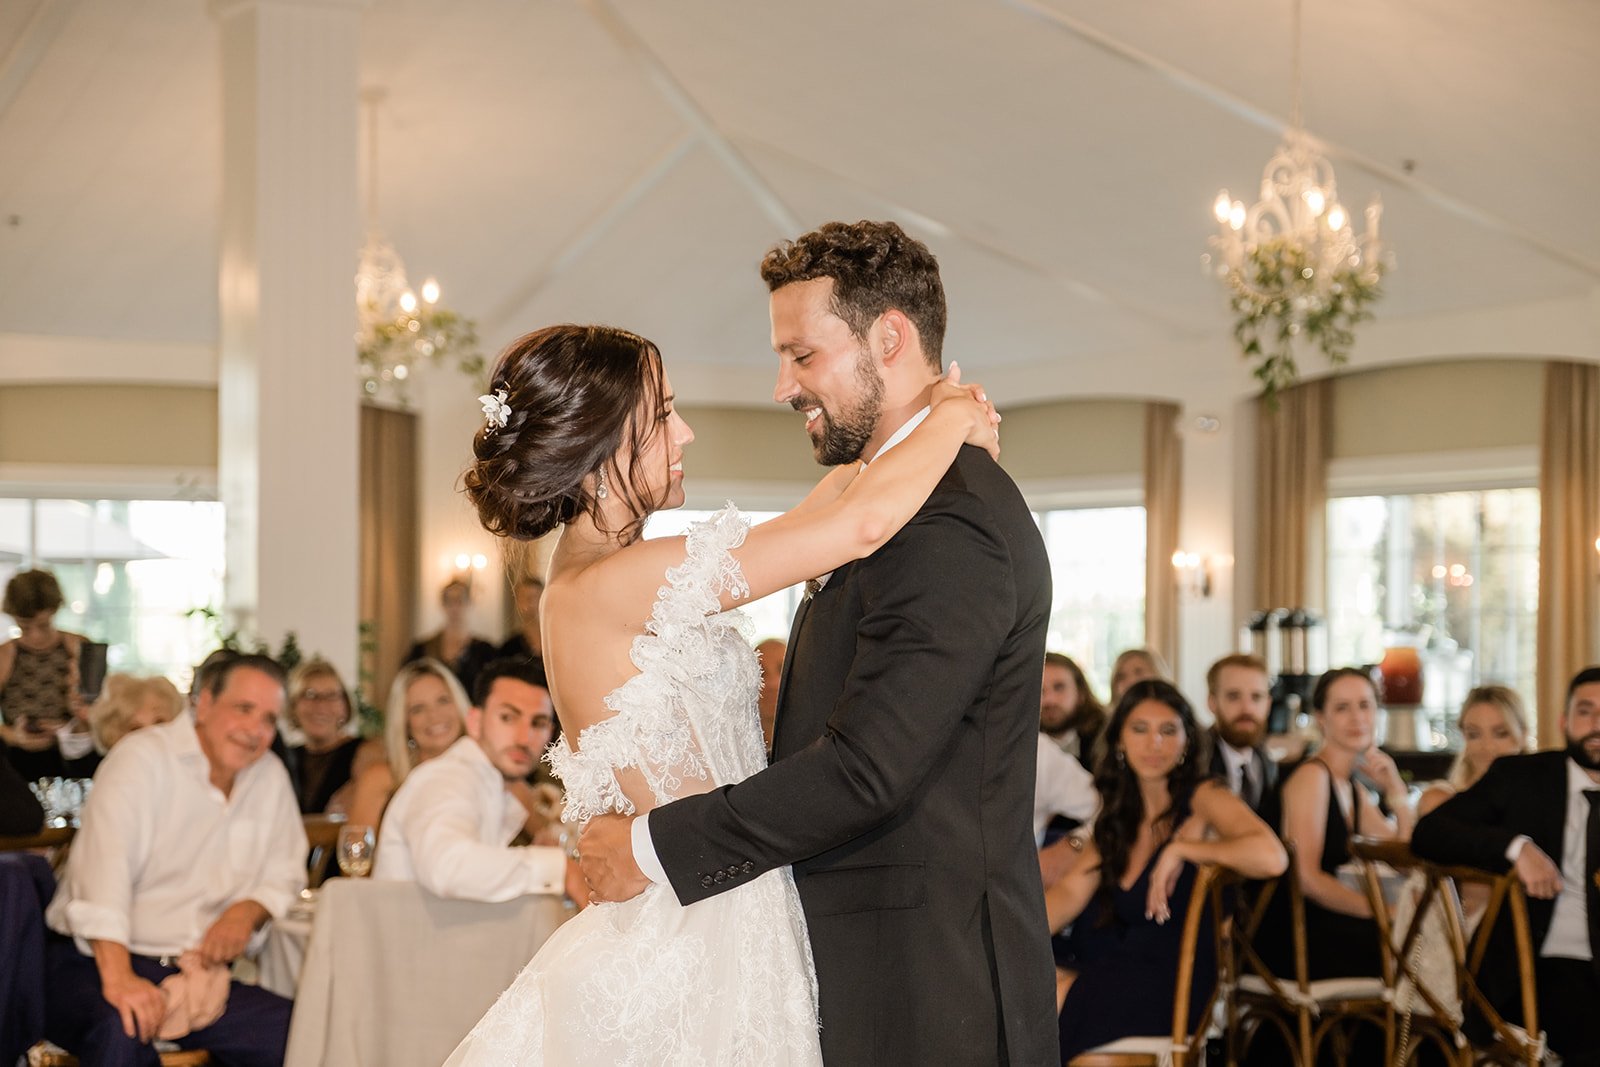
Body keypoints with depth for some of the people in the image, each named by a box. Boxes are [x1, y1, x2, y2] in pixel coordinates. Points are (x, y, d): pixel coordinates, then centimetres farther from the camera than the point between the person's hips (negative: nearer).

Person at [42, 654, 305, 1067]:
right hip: (94, 961, -5)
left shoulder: (271, 777, 12)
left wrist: (249, 910, -5)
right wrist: (118, 977, -38)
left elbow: (283, 874, 21)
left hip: (195, 972, 6)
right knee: (120, 1027, -39)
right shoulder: (142, 758, -10)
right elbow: (105, 863, -24)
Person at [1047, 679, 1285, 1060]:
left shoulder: (1203, 798, -6)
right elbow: (1071, 891, 7)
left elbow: (1271, 857, -25)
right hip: (1122, 970, 7)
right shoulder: (1119, 815, 16)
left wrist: (1182, 848, -18)